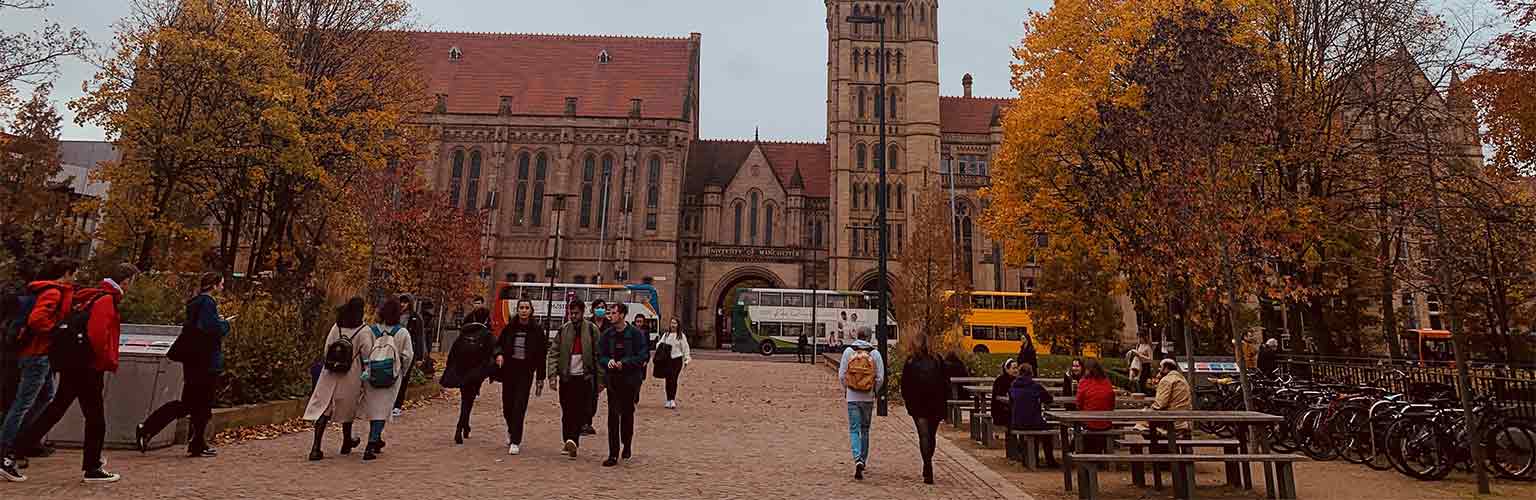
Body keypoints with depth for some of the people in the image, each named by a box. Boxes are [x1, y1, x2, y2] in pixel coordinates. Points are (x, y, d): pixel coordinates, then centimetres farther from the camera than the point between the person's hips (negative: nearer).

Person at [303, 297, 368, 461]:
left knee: (324, 409, 4)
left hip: (330, 374, 3)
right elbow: (367, 356, -10)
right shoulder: (364, 331, -12)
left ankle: (316, 447, -3)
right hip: (351, 375, -2)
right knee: (348, 409, 16)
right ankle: (346, 443, 32)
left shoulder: (336, 326, 0)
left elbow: (326, 350, 3)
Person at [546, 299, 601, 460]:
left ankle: (572, 441, -14)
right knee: (566, 412, 8)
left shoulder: (592, 330, -1)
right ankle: (569, 443, 20)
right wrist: (552, 377, -6)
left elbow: (598, 355, -1)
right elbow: (553, 354, 4)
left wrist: (600, 379, -4)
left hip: (584, 377, -3)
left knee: (580, 412, -10)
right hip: (566, 376, 3)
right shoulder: (563, 330, 5)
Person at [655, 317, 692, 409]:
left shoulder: (681, 336, 4)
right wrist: (660, 346, -10)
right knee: (668, 379, 4)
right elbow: (659, 344, 13)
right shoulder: (665, 334, 11)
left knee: (674, 380, -8)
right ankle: (669, 400, 13)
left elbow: (685, 348, 4)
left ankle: (672, 400, -4)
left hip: (677, 359, -2)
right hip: (667, 359, 3)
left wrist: (687, 359, -1)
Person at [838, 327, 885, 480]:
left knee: (854, 429, -1)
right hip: (868, 398, 1)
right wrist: (874, 391, 13)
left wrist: (845, 391, 14)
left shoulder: (848, 351, -3)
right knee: (865, 429, 16)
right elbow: (880, 377, -4)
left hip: (852, 397, -1)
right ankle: (863, 460, 25)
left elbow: (841, 375, -1)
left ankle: (858, 459, -20)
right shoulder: (875, 353, -3)